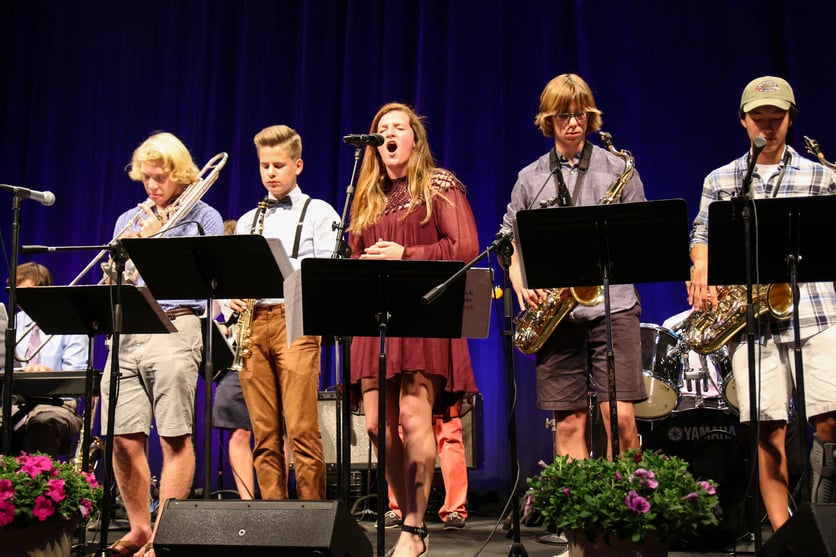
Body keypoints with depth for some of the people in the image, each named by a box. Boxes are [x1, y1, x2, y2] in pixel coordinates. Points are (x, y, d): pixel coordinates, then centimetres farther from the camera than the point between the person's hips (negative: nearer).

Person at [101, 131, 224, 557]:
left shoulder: (203, 217, 9)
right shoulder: (129, 220, 22)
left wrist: (157, 238, -5)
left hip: (175, 327, -4)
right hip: (126, 331, 5)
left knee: (175, 438, -7)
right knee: (123, 438, 0)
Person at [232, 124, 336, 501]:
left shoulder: (318, 213, 8)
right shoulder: (247, 221, 23)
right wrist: (234, 297, 1)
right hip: (253, 322, 5)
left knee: (301, 430, -11)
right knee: (265, 435, 2)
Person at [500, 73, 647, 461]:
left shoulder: (618, 169, 9)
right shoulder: (529, 178, 13)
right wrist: (521, 283, -3)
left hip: (611, 303, -1)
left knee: (619, 416, -9)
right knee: (568, 422, 1)